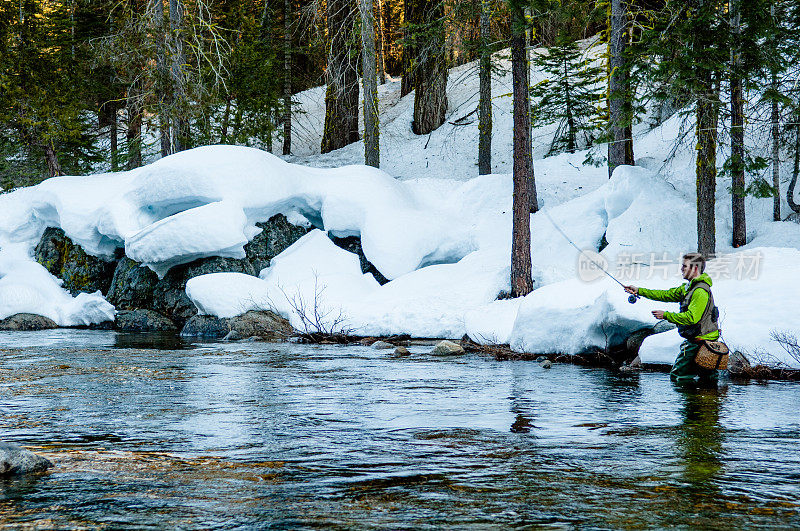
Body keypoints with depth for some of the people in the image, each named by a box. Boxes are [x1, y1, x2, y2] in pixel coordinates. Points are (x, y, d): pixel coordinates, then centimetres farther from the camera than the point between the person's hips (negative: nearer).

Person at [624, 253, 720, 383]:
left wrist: (666, 315, -22)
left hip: (699, 341, -10)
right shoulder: (689, 287, 11)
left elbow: (692, 317, -29)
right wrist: (639, 291, 12)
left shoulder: (701, 292, -22)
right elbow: (667, 295, 15)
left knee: (677, 376, -3)